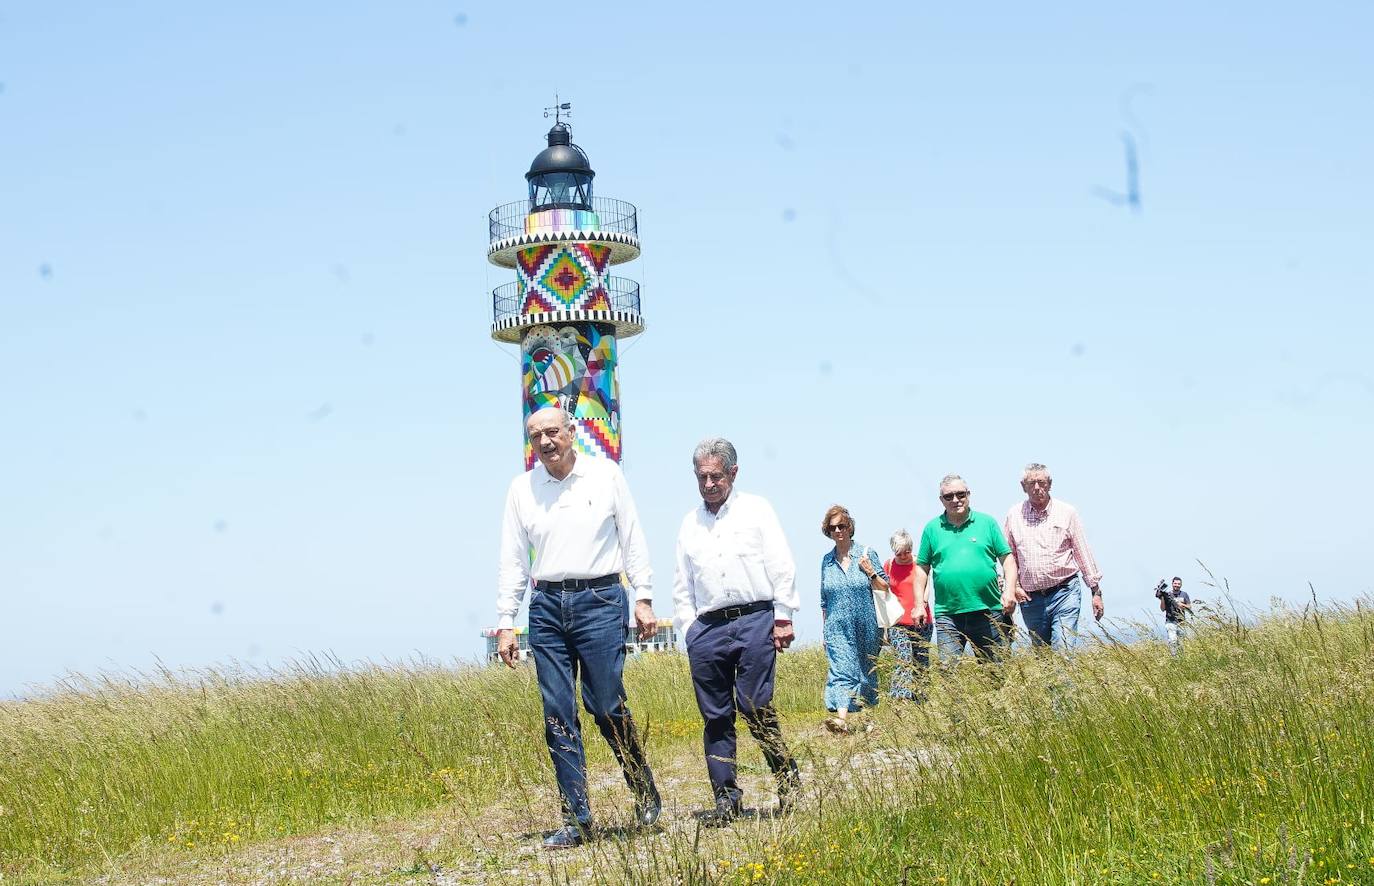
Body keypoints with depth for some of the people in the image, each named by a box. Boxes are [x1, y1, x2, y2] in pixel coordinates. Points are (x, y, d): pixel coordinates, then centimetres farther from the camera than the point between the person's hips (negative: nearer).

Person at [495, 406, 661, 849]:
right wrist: (505, 623, 6)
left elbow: (632, 538, 6)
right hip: (547, 606, 3)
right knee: (558, 714, 0)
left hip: (600, 600, -3)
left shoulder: (606, 475, 3)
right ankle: (576, 820, 5)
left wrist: (644, 597, 0)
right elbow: (513, 560, 10)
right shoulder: (522, 489, 8)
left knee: (606, 706, -7)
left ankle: (646, 796, 14)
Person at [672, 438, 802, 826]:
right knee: (716, 717, 1)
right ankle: (726, 798, 5)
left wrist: (783, 618, -3)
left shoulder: (756, 510, 8)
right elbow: (682, 585, 20)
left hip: (755, 620, -4)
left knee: (755, 707, -12)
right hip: (706, 629, 4)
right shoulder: (689, 524, 18)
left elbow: (783, 567, 4)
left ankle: (789, 782, 4)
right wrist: (688, 628, 8)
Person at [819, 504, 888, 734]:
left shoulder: (866, 554, 1)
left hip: (865, 628, 0)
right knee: (841, 670, -16)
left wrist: (870, 571, -13)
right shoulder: (826, 561, 8)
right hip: (837, 628, 0)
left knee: (867, 670, 9)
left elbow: (884, 587, 4)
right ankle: (842, 718, -29)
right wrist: (823, 629, 13)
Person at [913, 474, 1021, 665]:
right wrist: (919, 604, 2)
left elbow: (1007, 559, 7)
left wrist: (1010, 590, -7)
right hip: (948, 615, 0)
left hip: (988, 611, 0)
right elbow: (922, 568, 12)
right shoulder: (932, 529, 9)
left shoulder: (987, 523, 8)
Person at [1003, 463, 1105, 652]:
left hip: (1065, 593, -3)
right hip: (1031, 599, 3)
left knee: (1063, 652, -16)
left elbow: (1083, 552, 5)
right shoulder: (1014, 515, 6)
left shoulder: (1067, 512, 2)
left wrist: (1096, 590, 5)